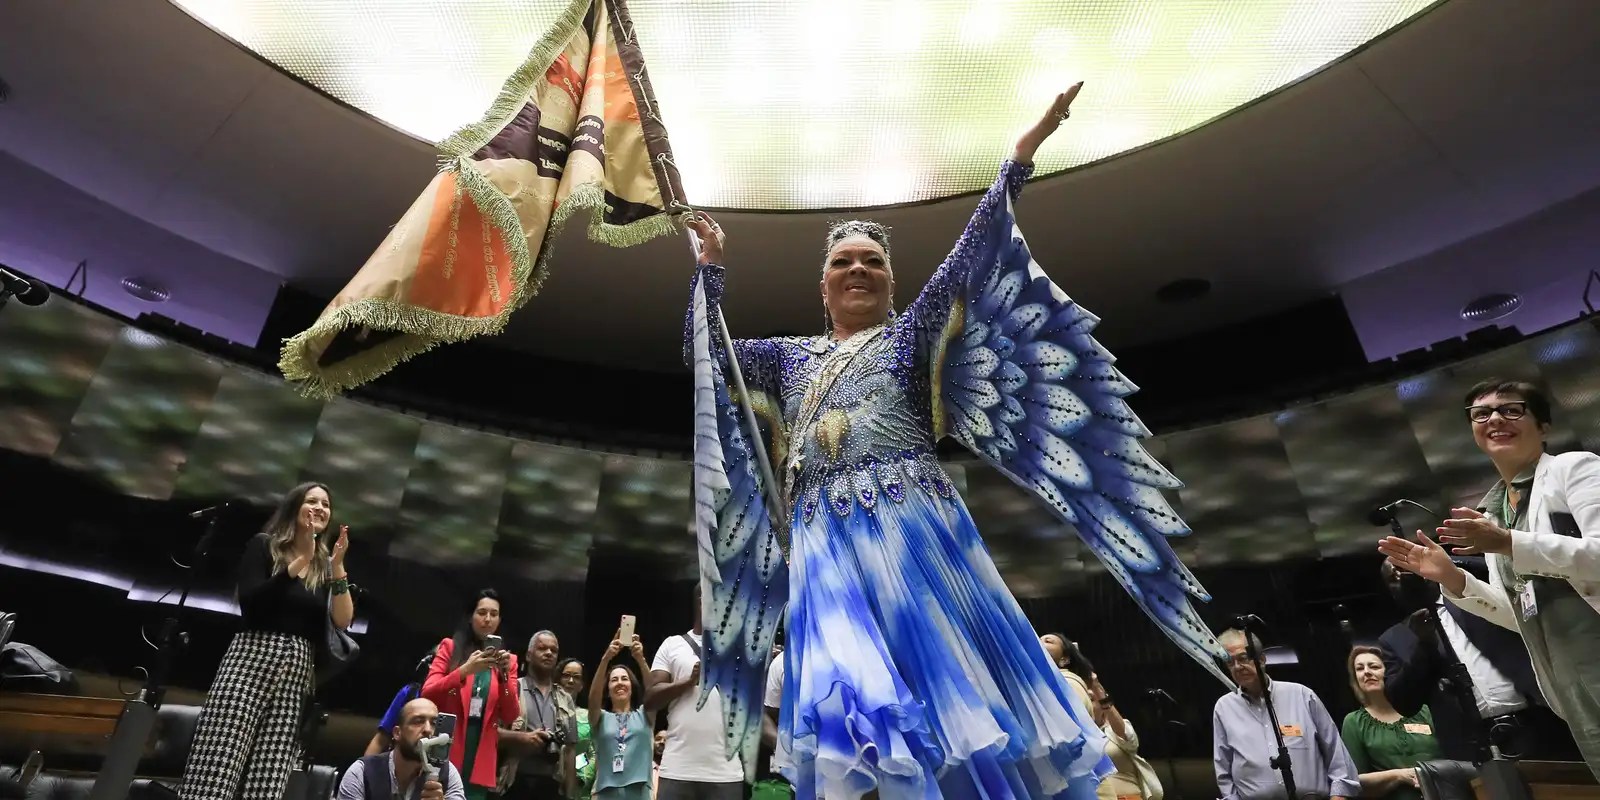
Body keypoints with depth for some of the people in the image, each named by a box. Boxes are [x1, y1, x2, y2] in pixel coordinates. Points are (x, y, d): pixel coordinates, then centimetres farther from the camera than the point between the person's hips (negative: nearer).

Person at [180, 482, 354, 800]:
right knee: (215, 770, -13)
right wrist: (300, 562, -11)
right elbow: (249, 603, -9)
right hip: (252, 659, -3)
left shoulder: (326, 566, 15)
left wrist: (337, 566, -7)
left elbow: (343, 622, 2)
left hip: (297, 672, 3)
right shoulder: (262, 545, 6)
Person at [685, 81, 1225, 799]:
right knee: (851, 711, -14)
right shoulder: (790, 356, 22)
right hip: (825, 545, 2)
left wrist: (1020, 155, 1)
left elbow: (971, 255, 5)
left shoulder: (911, 332, 14)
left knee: (957, 692, -6)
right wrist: (710, 264, 29)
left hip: (912, 531, -1)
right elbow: (704, 350, 25)